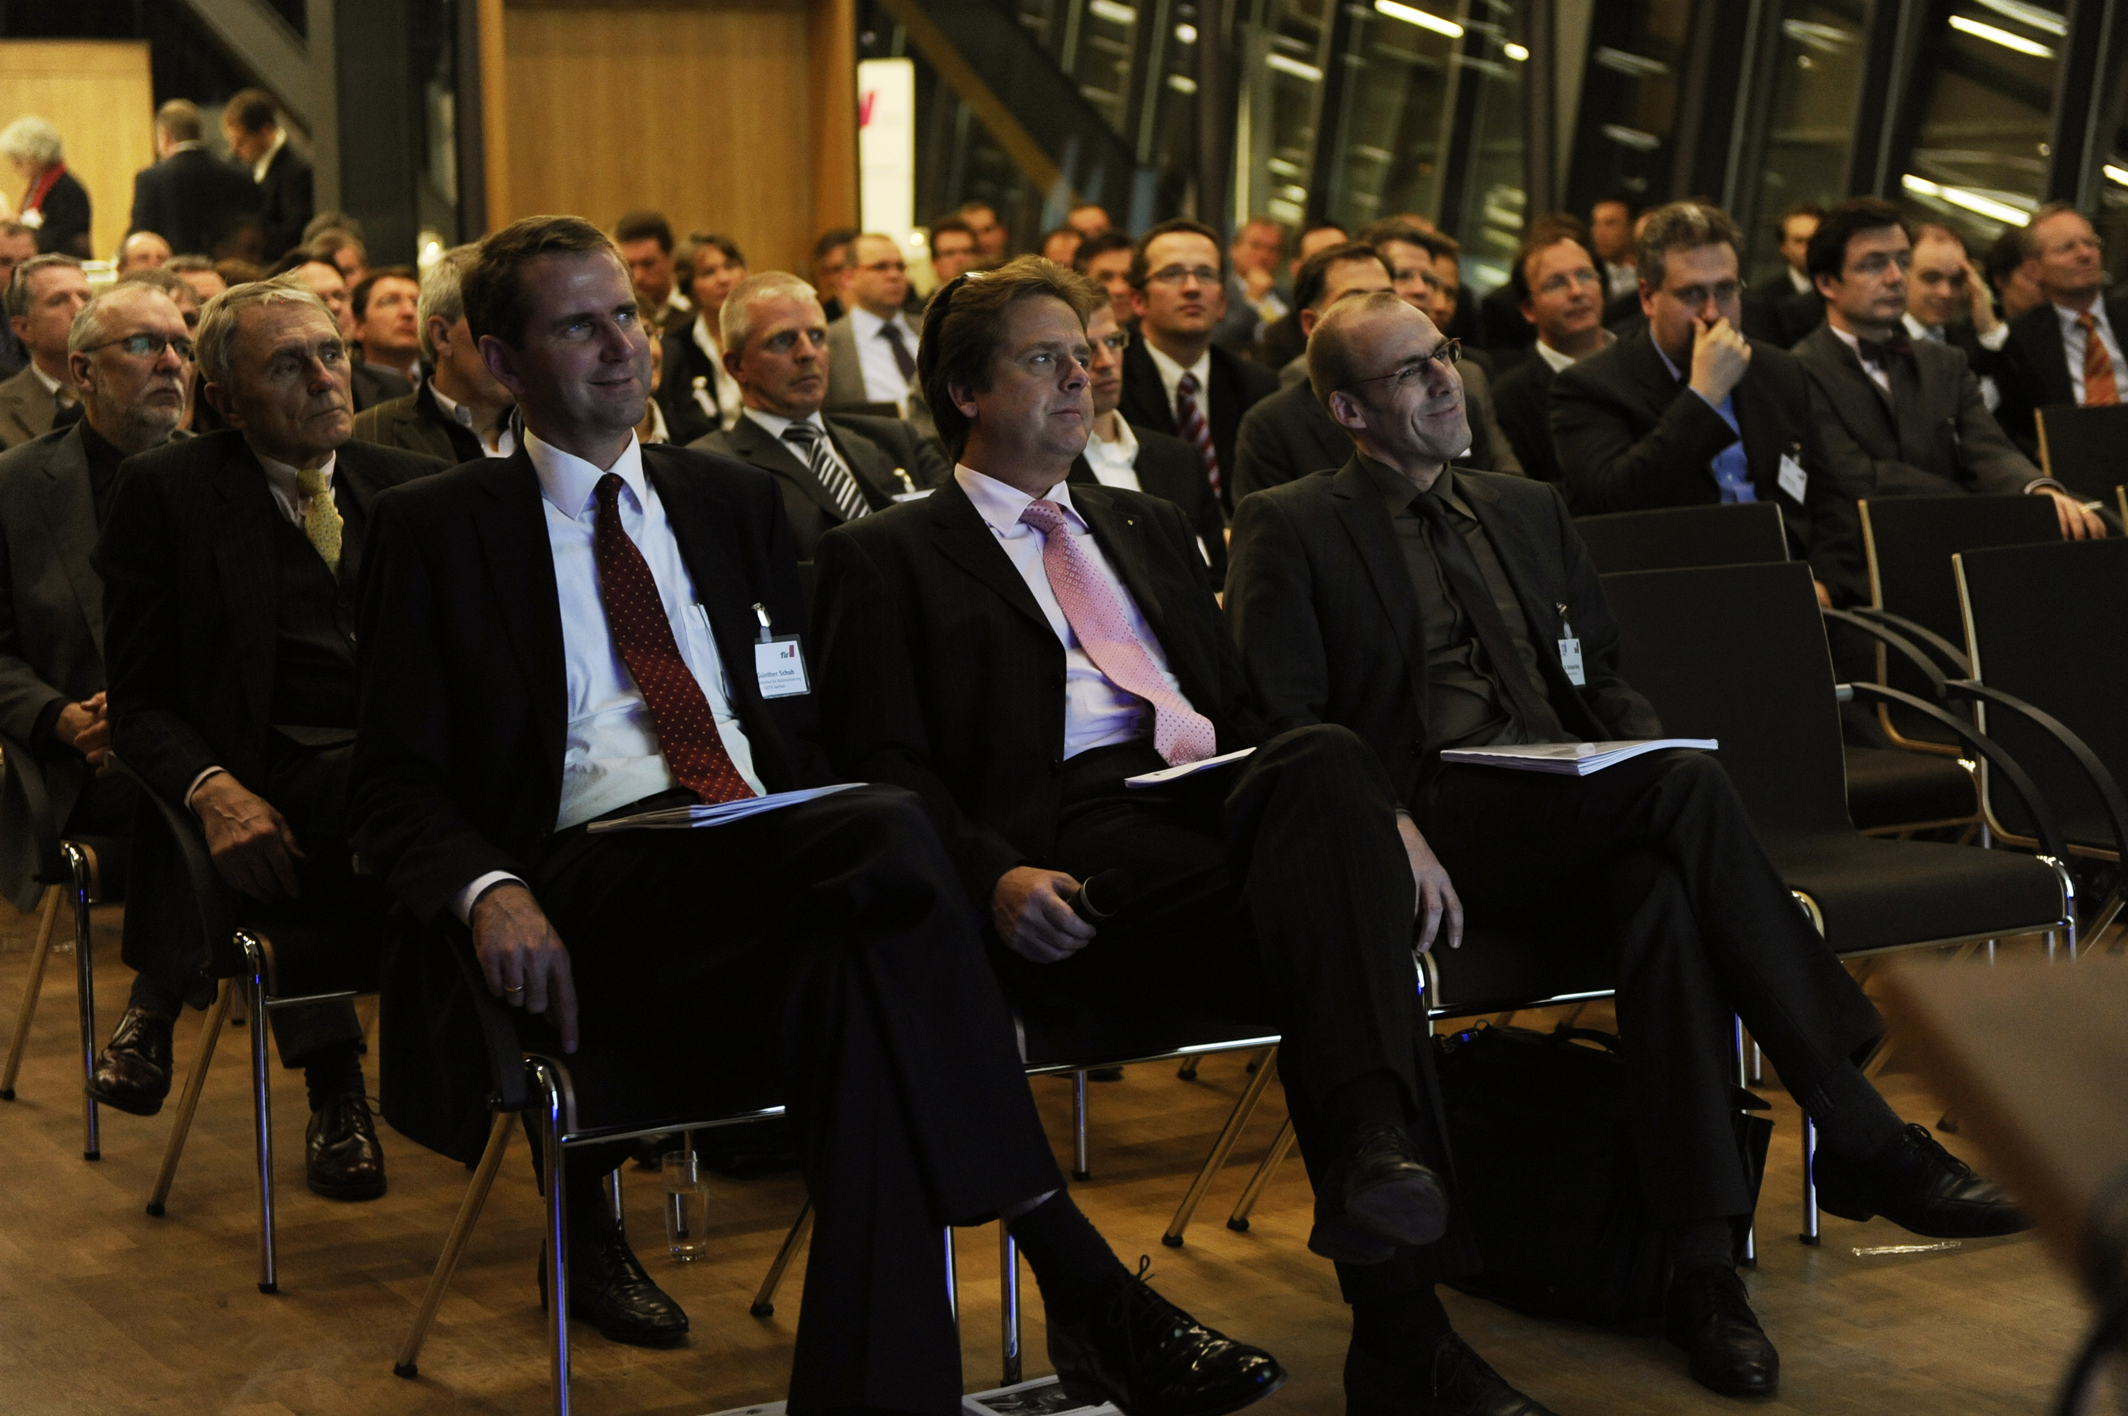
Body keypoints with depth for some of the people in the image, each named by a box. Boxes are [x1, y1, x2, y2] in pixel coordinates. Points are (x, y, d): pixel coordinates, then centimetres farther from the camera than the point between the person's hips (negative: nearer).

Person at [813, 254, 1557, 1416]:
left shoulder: (1151, 530, 35)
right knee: (1324, 901, -35)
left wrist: (1372, 819, 5)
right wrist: (995, 878, -18)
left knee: (1324, 759, -35)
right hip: (1078, 848, -5)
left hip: (1223, 801, 5)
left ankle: (1376, 1153, -51)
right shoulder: (887, 557, 16)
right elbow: (884, 769, 3)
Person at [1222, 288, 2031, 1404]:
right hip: (1428, 829, -5)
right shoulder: (1289, 529, 8)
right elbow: (1284, 718, -3)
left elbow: (1602, 680, 26)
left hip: (1570, 816, 5)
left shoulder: (1527, 510, 26)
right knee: (1687, 792, -32)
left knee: (1663, 895, -34)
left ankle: (1702, 1268, -34)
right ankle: (1861, 1139, -29)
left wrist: (1651, 754, 2)